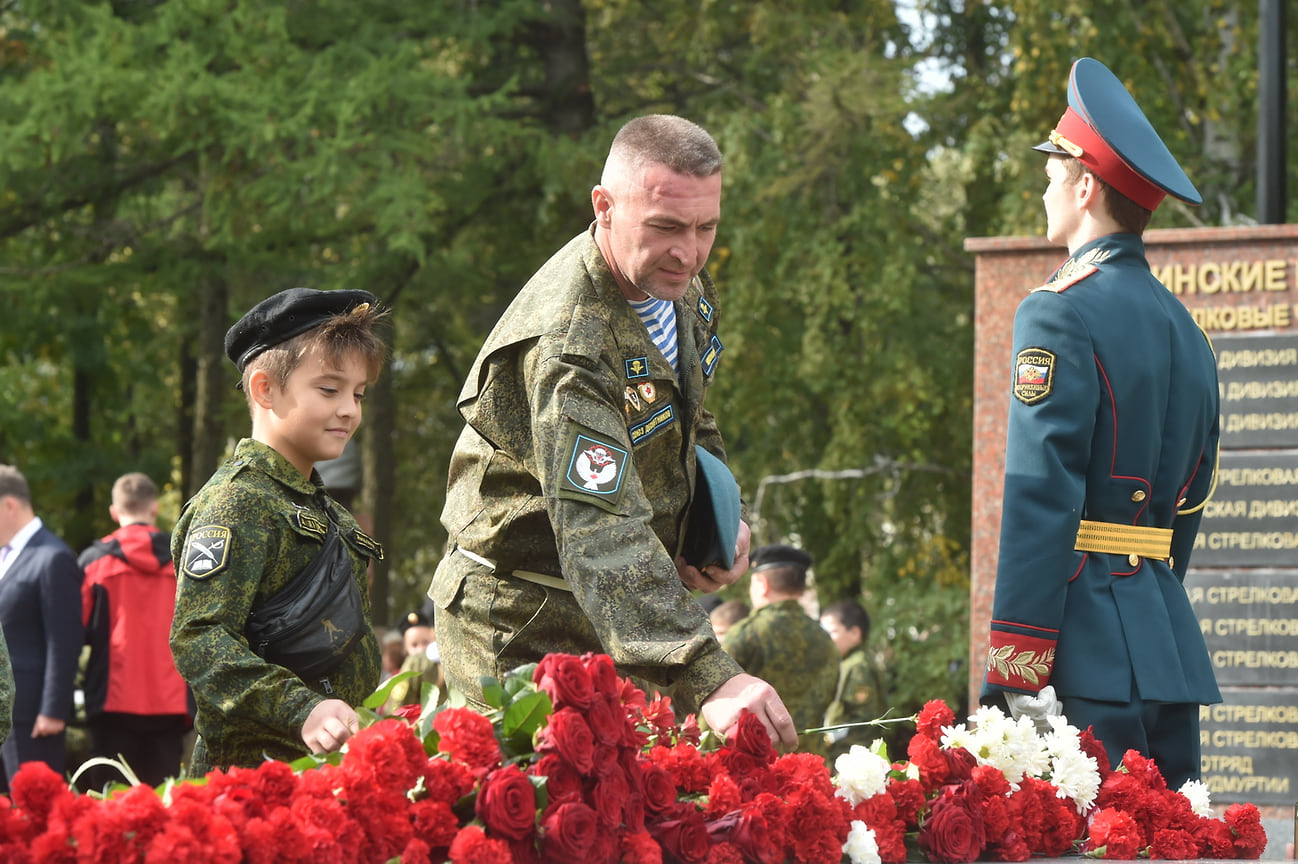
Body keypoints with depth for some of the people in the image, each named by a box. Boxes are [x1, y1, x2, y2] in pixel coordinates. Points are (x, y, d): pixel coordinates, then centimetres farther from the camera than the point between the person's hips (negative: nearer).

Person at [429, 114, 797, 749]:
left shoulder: (679, 281, -1)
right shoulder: (566, 346, -31)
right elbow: (603, 534, -42)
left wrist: (722, 518, 3)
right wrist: (708, 678, -52)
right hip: (526, 630, -8)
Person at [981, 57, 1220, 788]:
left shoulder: (1062, 316, -9)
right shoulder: (1184, 328, 17)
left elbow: (1040, 501, -15)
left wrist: (1015, 673, -16)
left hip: (1091, 647, -8)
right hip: (1172, 644, 8)